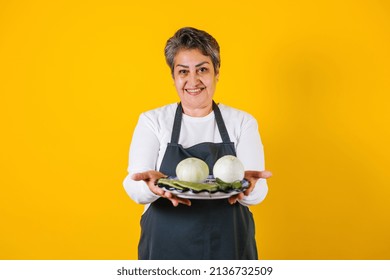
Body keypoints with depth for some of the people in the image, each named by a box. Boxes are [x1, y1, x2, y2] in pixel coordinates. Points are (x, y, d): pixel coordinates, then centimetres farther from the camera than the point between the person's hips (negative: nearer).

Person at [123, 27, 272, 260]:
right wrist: (152, 186, -32)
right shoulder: (152, 121, 1)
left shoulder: (242, 122, 2)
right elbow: (134, 188, -9)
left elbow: (257, 192, -6)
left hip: (230, 248, 1)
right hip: (166, 248, 0)